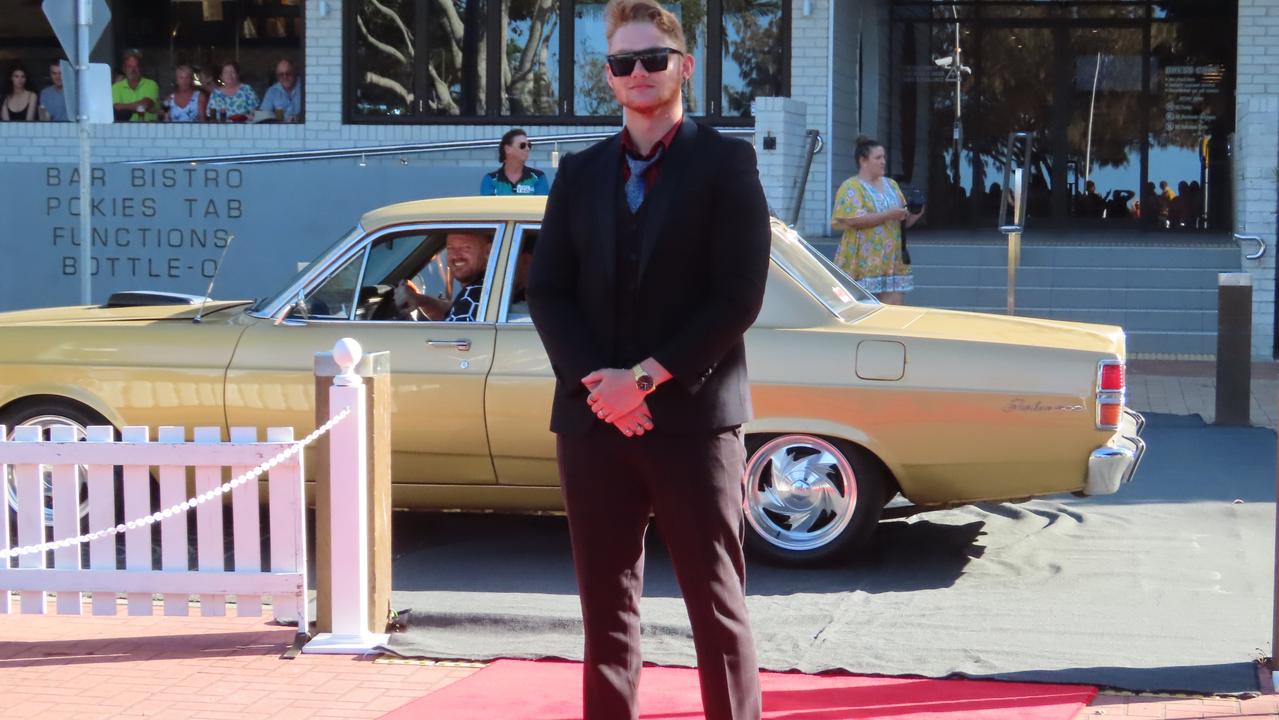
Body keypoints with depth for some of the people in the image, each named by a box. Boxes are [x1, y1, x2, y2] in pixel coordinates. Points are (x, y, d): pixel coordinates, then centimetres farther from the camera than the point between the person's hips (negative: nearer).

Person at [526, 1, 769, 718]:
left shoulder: (726, 162, 0)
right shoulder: (580, 173, 13)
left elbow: (738, 296, -9)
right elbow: (547, 290, 8)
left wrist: (647, 378, -14)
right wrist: (594, 381, -9)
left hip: (693, 416, -4)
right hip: (594, 418, 4)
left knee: (718, 603, 1)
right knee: (606, 603, 9)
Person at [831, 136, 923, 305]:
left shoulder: (891, 185, 19)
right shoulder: (851, 187, -3)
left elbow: (903, 221, 23)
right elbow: (853, 219, -18)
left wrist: (915, 215, 1)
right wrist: (888, 215, -19)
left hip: (893, 262, 6)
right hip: (864, 264, -6)